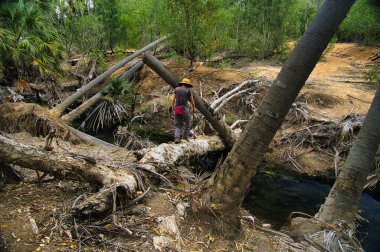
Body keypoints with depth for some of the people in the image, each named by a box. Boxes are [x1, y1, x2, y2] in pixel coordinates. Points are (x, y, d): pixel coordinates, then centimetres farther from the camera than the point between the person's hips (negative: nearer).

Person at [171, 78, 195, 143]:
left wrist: (173, 110, 11)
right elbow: (192, 102, 5)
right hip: (185, 110, -2)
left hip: (177, 110, 3)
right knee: (188, 124, 21)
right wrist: (193, 110, 21)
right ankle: (185, 137, 19)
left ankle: (177, 138, -10)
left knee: (177, 126, 9)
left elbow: (173, 100, 4)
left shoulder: (176, 89, 10)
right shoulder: (188, 91, 3)